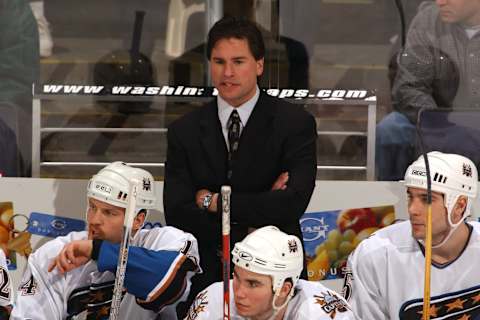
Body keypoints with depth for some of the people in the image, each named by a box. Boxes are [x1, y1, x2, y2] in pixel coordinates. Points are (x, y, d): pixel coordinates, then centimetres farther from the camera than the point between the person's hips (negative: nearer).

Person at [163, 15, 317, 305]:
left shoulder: (295, 123, -3)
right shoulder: (184, 132, 5)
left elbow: (293, 203, -16)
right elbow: (177, 215, -5)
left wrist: (214, 202, -10)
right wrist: (245, 230, -15)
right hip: (208, 278, 2)